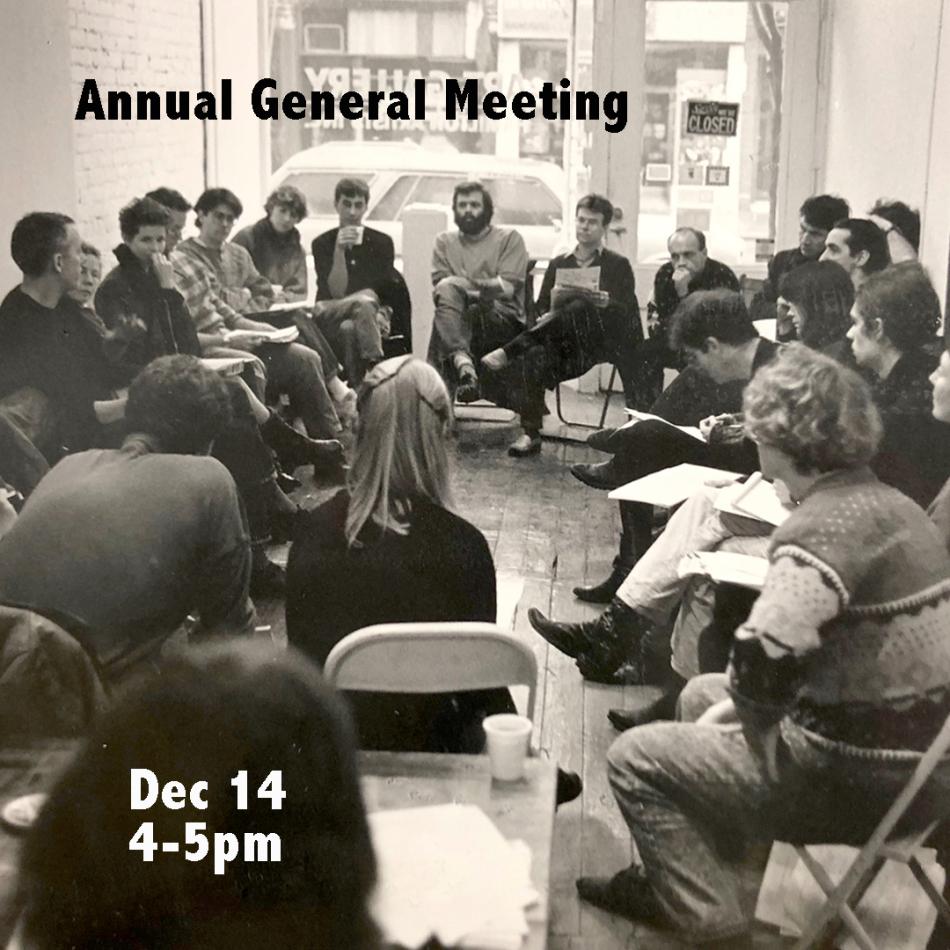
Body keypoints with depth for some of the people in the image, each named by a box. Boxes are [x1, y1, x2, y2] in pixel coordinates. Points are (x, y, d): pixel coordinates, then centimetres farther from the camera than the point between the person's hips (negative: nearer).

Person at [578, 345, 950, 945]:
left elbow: (763, 659, -34)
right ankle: (681, 880, 31)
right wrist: (739, 701, 7)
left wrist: (746, 709, -12)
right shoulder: (889, 504, 9)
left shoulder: (826, 525, -22)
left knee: (636, 759, -2)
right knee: (702, 694, 25)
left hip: (860, 778, -10)